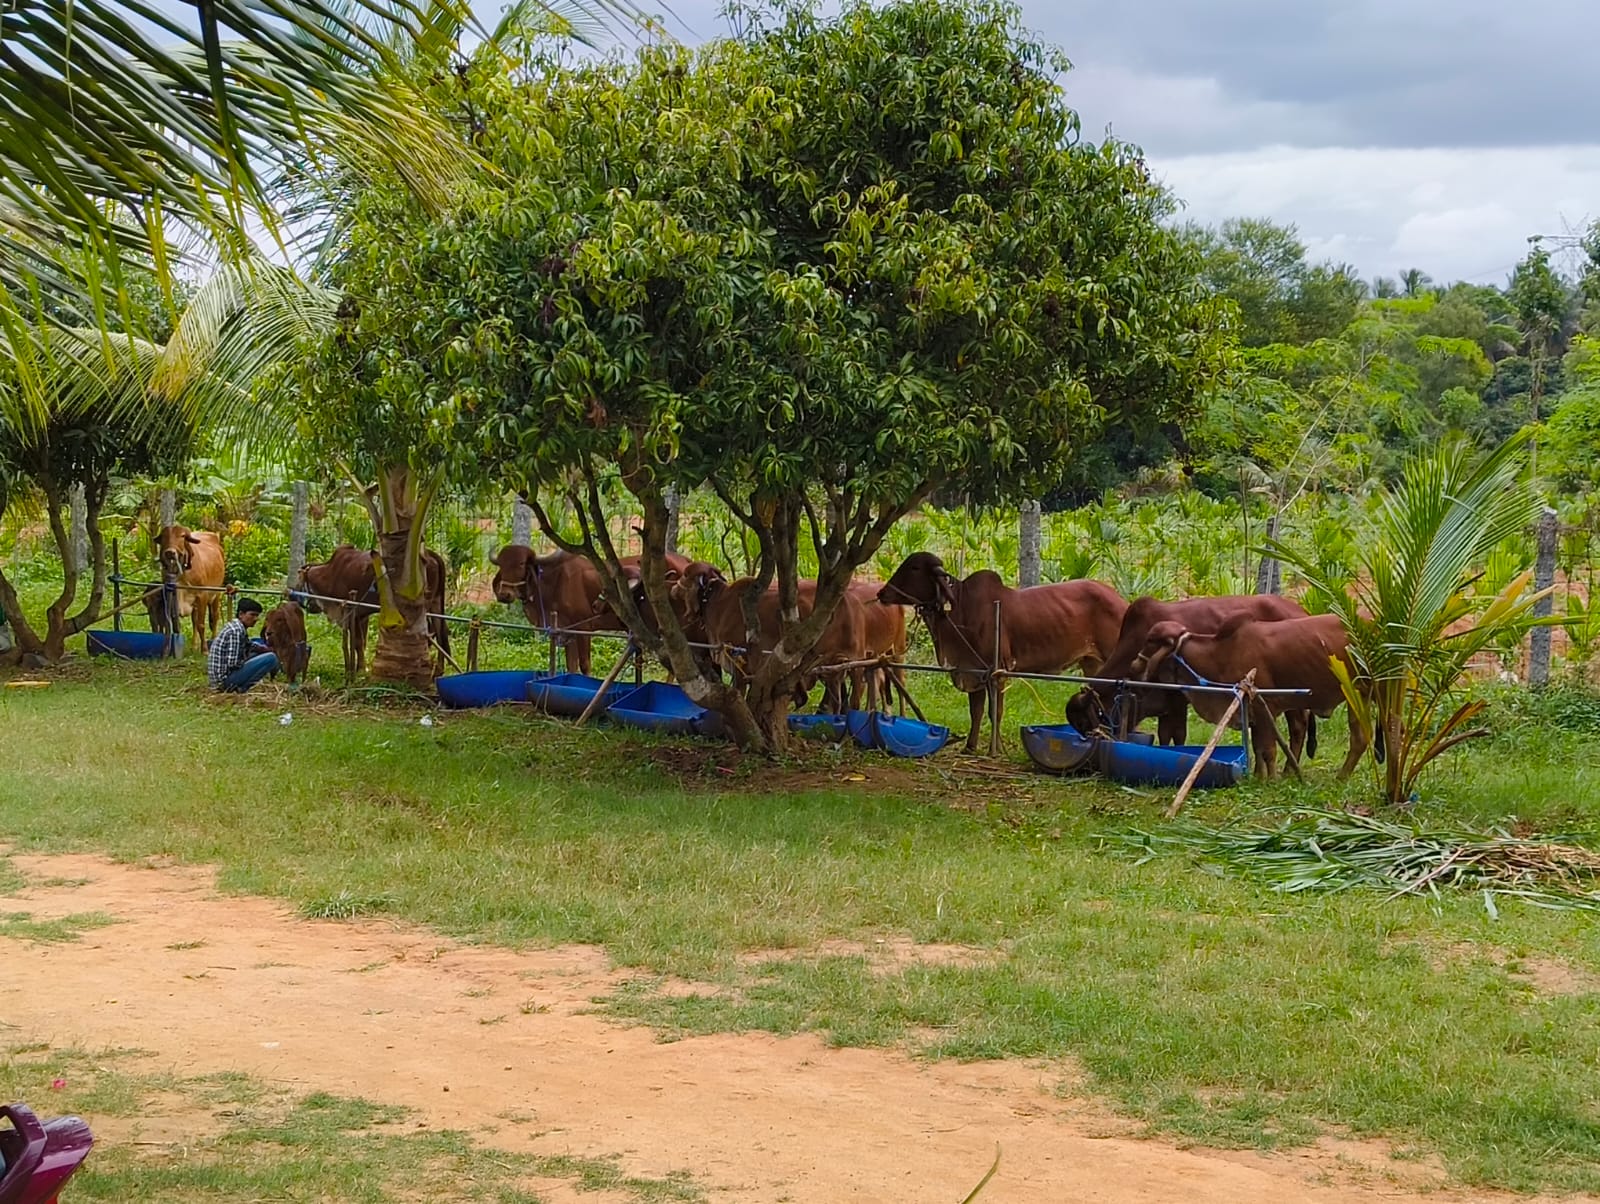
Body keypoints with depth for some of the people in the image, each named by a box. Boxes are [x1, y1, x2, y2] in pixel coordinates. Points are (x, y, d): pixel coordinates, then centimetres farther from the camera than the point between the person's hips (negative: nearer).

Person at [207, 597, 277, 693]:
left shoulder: (233, 625, 14)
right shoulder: (236, 630, -16)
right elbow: (233, 663, -21)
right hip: (225, 678, -10)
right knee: (271, 658, -17)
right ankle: (238, 688, -11)